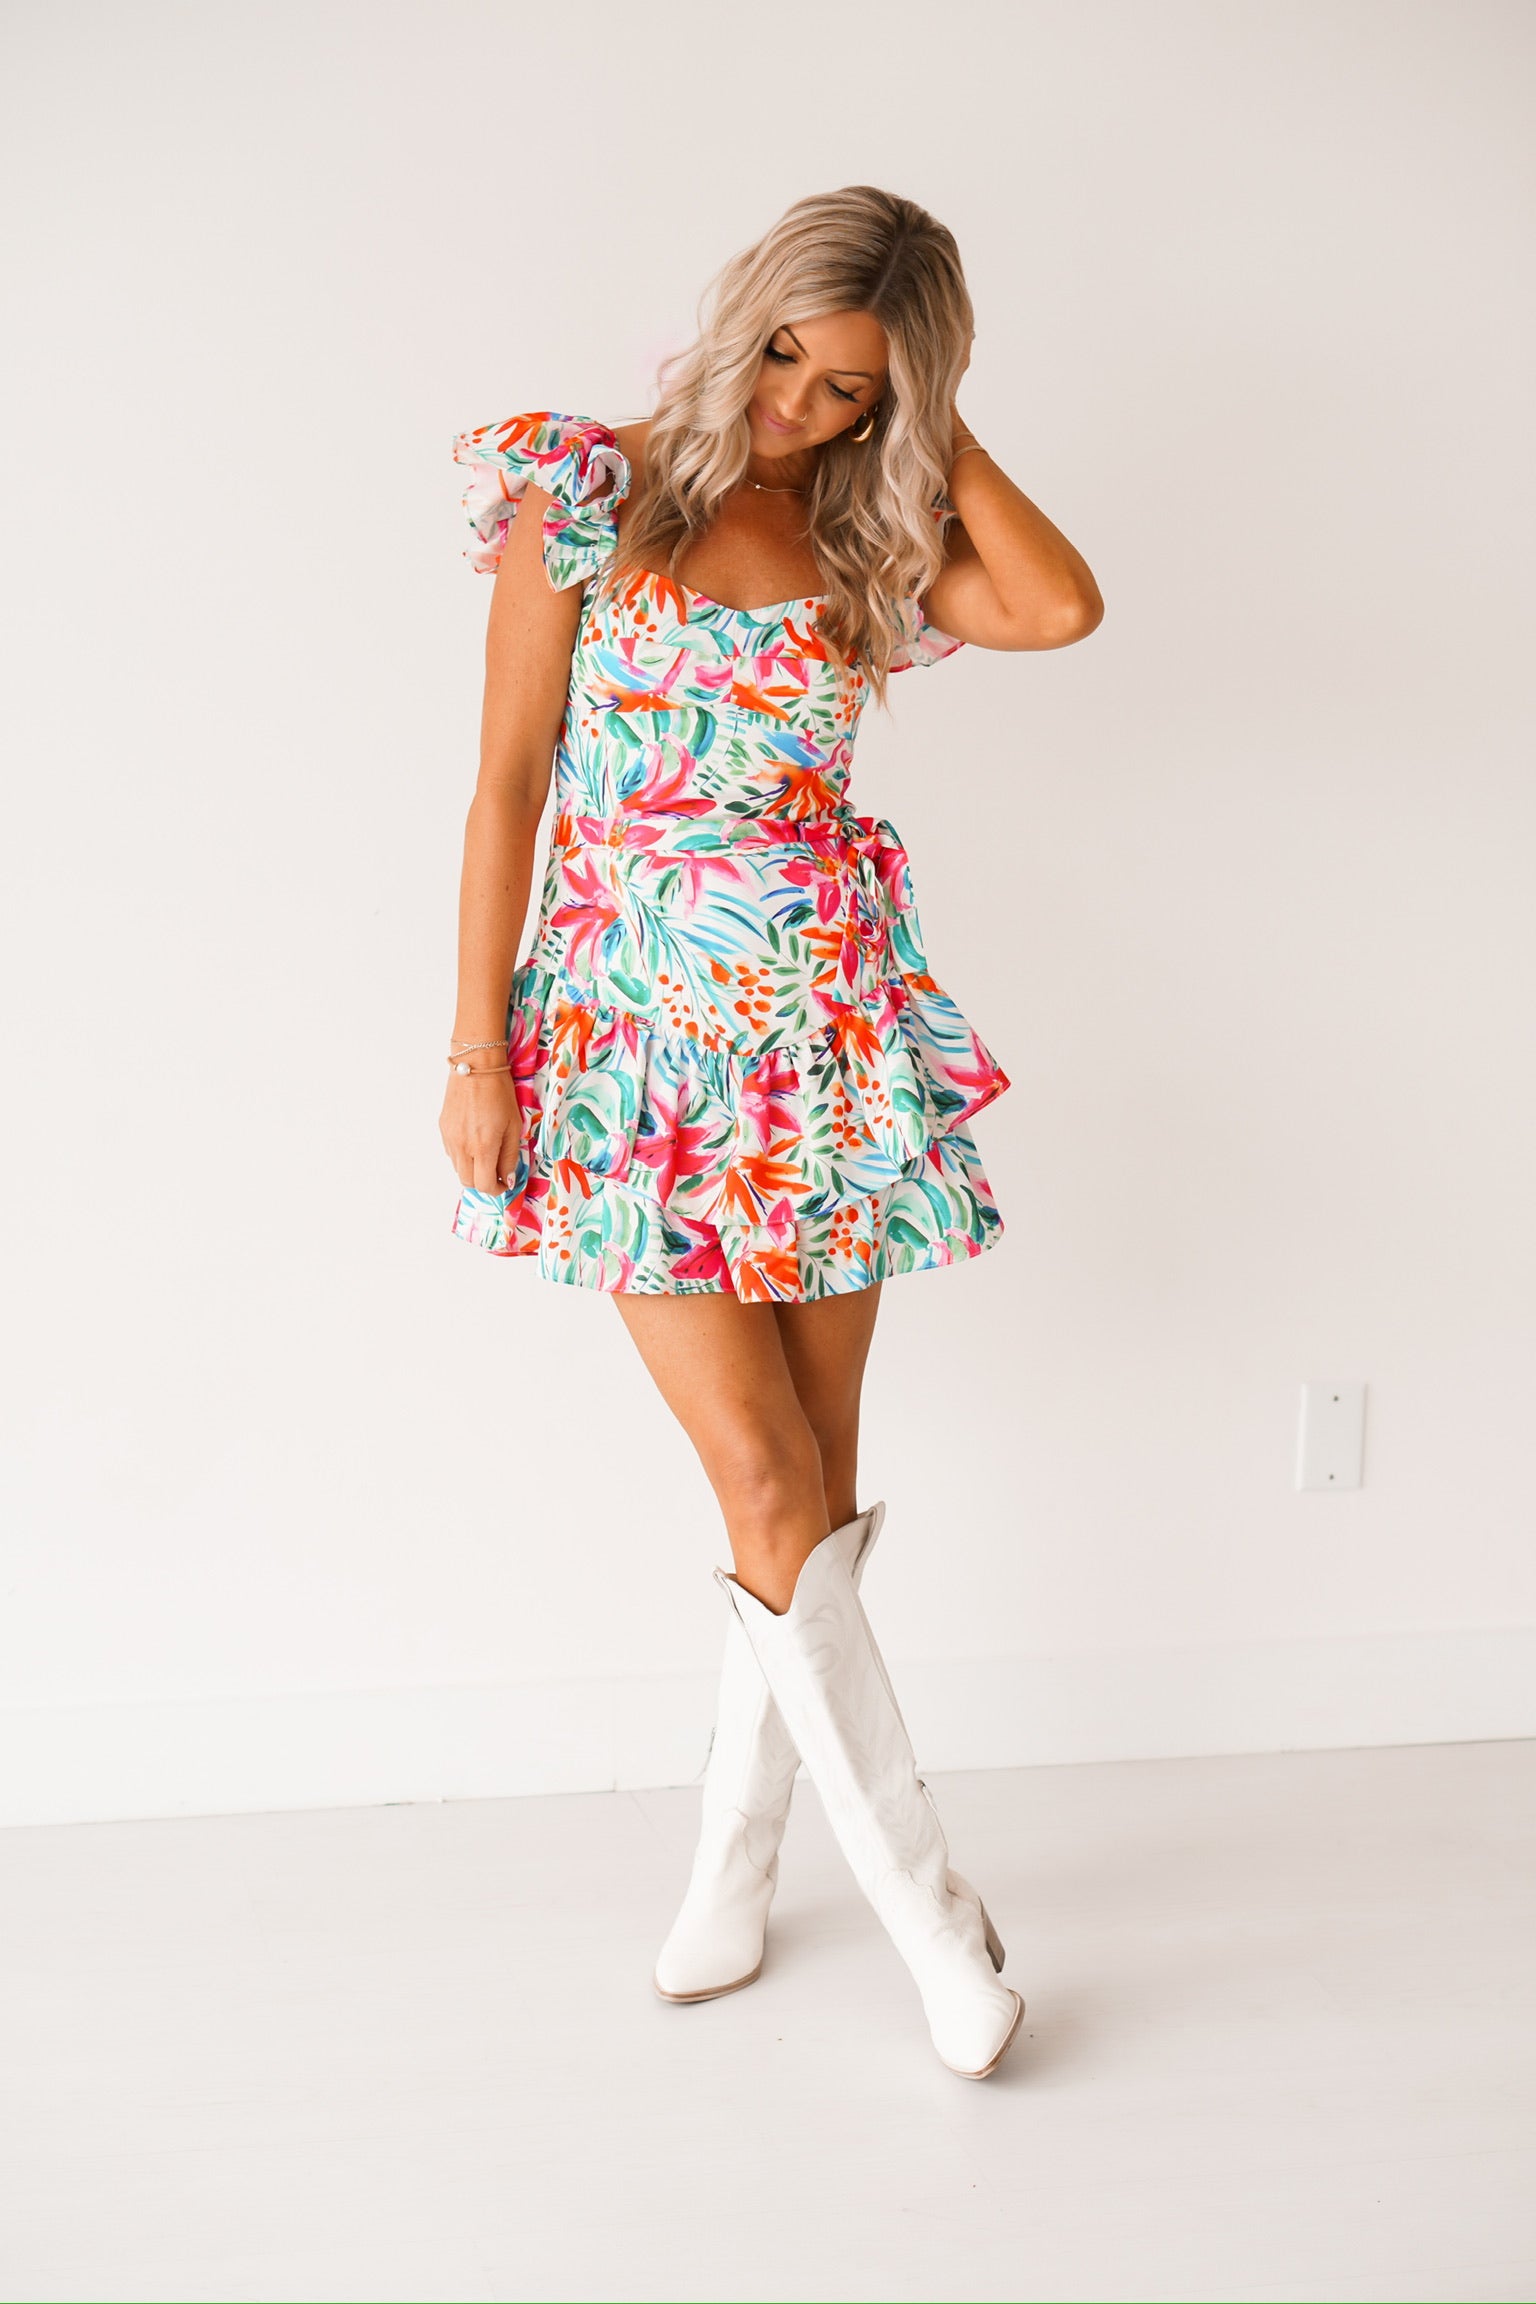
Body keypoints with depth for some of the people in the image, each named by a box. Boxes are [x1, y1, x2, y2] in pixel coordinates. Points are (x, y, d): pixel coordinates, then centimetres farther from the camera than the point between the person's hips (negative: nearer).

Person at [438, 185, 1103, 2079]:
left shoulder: (869, 537, 8)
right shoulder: (585, 496, 1)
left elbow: (1062, 609, -12)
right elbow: (506, 787, -1)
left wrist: (938, 432, -2)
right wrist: (477, 1052, -4)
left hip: (825, 1030, 3)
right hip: (636, 1029, -3)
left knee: (814, 1486, 7)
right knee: (768, 1486, -6)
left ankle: (735, 1858, 27)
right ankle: (927, 1904, 10)